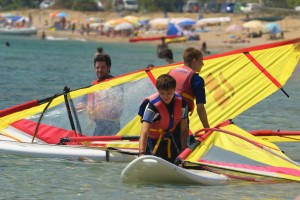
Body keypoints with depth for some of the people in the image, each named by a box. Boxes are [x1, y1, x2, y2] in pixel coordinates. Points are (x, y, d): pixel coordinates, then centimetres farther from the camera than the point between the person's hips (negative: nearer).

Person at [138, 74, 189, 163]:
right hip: (153, 139, -5)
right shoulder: (152, 106, -29)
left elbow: (184, 130, -5)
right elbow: (144, 132, -39)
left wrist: (184, 150, -9)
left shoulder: (182, 103, -15)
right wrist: (142, 153, -52)